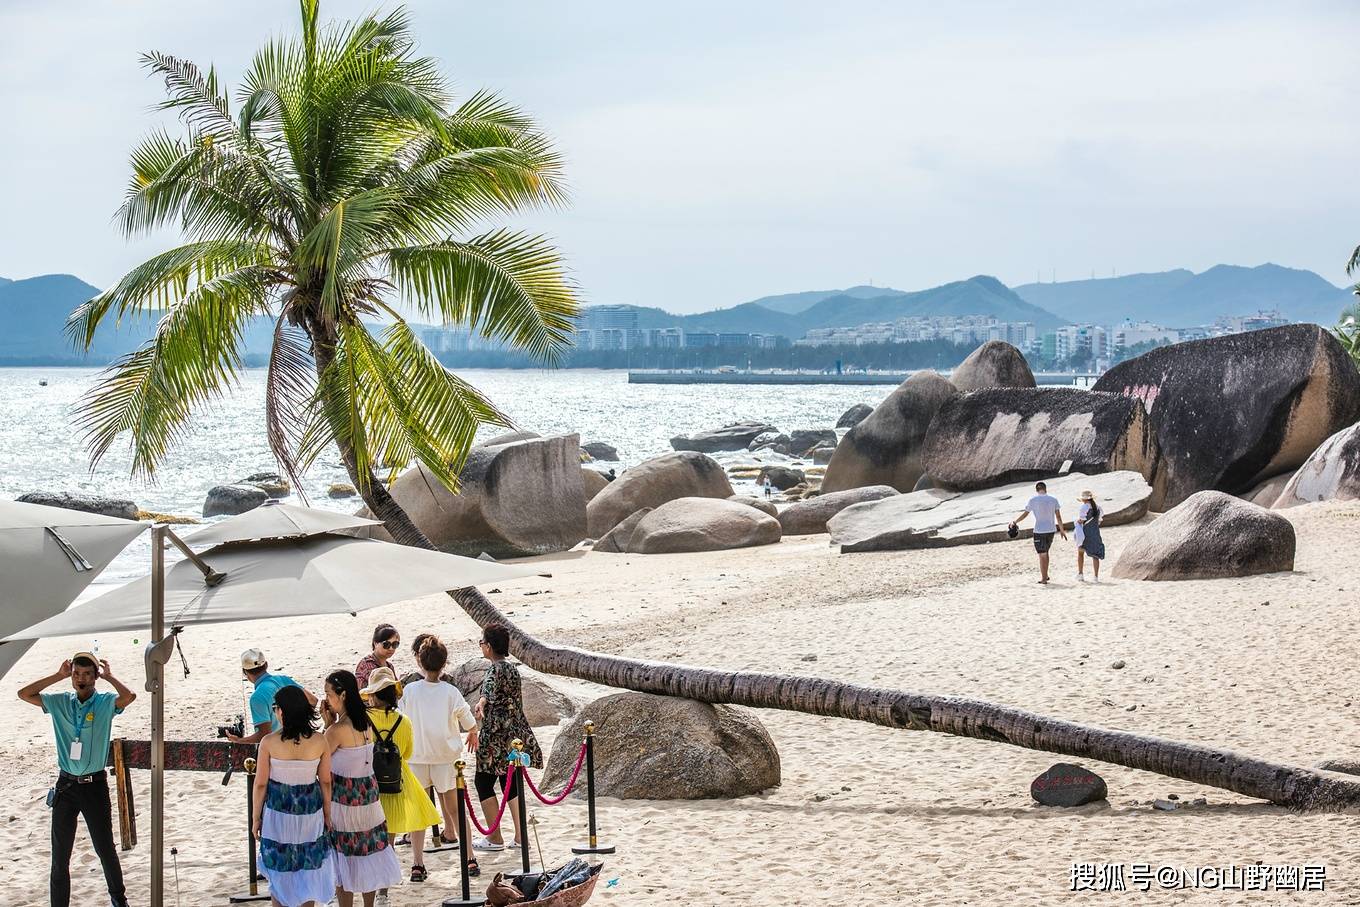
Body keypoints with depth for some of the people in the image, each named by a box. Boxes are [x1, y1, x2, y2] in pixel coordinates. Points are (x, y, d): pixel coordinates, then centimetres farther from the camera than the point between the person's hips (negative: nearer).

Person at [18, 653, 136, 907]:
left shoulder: (106, 703, -5)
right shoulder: (59, 702, 5)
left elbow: (129, 697, -25)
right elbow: (24, 694, 0)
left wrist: (108, 676, -11)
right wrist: (58, 676, -2)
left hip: (95, 784, -2)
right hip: (66, 785, 2)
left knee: (105, 848, 8)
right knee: (60, 854, 4)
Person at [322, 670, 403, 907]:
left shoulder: (338, 730, -21)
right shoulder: (366, 723, 2)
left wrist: (328, 723, -9)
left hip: (343, 801, -8)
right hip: (368, 796, 8)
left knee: (344, 860, 3)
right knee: (369, 855, 16)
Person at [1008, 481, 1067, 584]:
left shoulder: (1033, 500, -6)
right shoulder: (1053, 499, 3)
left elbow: (1024, 514, -3)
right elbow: (1058, 516, 4)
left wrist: (1014, 522, 9)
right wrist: (1062, 530, 11)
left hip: (1039, 531, -4)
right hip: (1051, 530, 4)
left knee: (1042, 554, 3)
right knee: (1045, 553, 19)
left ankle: (1043, 578, 5)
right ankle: (1045, 575, 22)